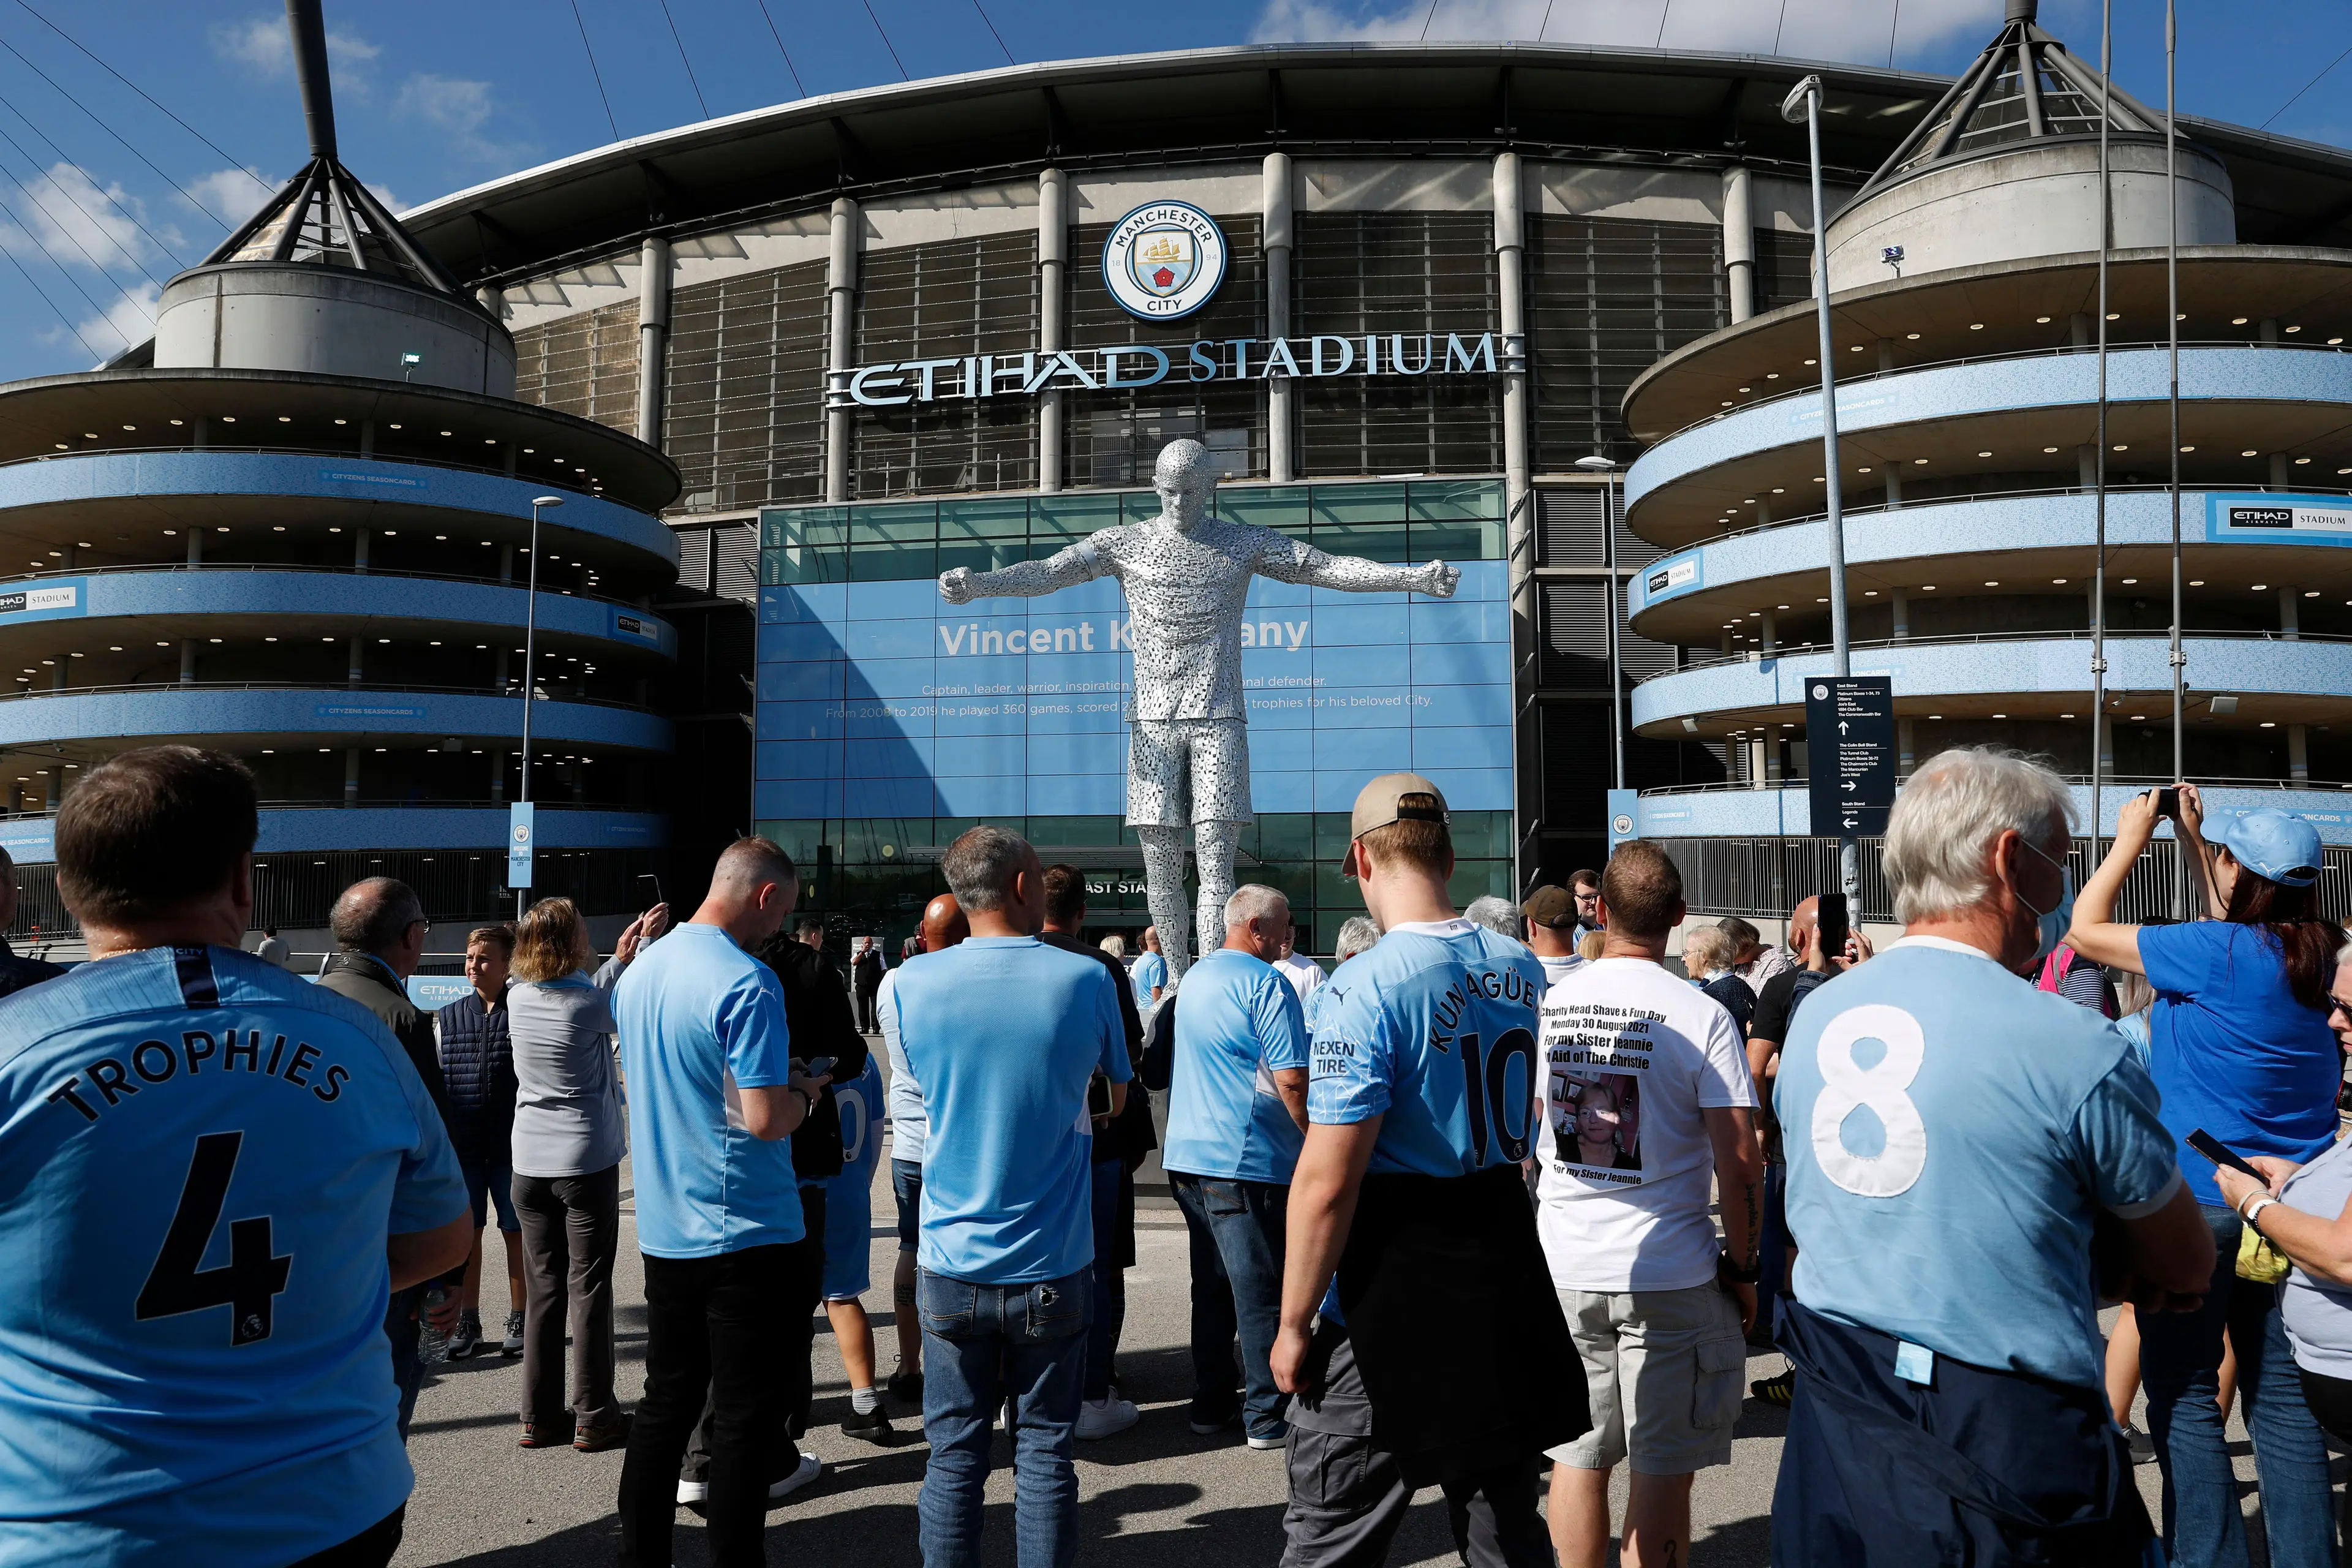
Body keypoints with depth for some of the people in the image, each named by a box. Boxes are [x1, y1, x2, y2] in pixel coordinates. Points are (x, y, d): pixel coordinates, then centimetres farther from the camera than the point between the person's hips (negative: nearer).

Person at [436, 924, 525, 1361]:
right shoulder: (448, 1018, 5)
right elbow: (434, 1082, 9)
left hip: (512, 1145, -2)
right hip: (461, 1145, 2)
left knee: (516, 1233, 7)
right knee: (466, 1235, 9)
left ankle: (518, 1320, 19)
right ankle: (467, 1324, 21)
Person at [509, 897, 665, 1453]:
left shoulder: (518, 1000, -1)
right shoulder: (591, 1003, -17)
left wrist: (621, 957, 14)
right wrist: (646, 942, 11)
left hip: (530, 1163, 5)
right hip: (586, 1162, -5)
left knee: (542, 1287, 12)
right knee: (588, 1288, 3)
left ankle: (540, 1415, 18)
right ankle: (593, 1417, 8)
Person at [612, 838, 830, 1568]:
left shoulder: (640, 970, 6)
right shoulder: (747, 983, -21)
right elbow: (765, 1119, -25)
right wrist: (804, 1093, -4)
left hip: (663, 1227, 8)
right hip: (744, 1232, -8)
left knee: (665, 1400, 18)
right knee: (746, 1412, 5)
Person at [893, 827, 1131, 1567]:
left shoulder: (913, 983, -5)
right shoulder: (1086, 979, -9)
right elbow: (1118, 1093, 5)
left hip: (953, 1263, 1)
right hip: (1052, 1266, -1)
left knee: (954, 1452, 12)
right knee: (1044, 1450, 10)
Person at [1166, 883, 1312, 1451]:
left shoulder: (1193, 978, 14)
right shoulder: (1266, 983, -13)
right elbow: (1291, 1080, -18)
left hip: (1187, 1156, 8)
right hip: (1247, 1161, -8)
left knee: (1211, 1286, 15)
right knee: (1262, 1291, 1)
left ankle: (1210, 1405, 22)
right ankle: (1266, 1417, 8)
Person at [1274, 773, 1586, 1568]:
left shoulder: (1367, 987, -21)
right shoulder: (1525, 971, 2)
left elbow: (1327, 1181, -22)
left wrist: (1294, 1323, -12)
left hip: (1392, 1306, -7)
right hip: (1510, 1274, 7)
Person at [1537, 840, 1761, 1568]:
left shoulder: (1546, 1005, -1)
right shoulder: (1701, 1016, -12)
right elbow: (1740, 1161, -12)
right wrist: (1744, 1267, 0)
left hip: (1563, 1269, 3)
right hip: (1669, 1275, -3)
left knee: (1577, 1457, 15)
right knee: (1662, 1469, 9)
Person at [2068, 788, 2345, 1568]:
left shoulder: (2216, 952, -17)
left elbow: (2086, 930, -8)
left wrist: (2130, 840, 3)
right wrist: (2191, 838, 24)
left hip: (2198, 1197, -7)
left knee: (2183, 1398, 2)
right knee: (2281, 1395, 13)